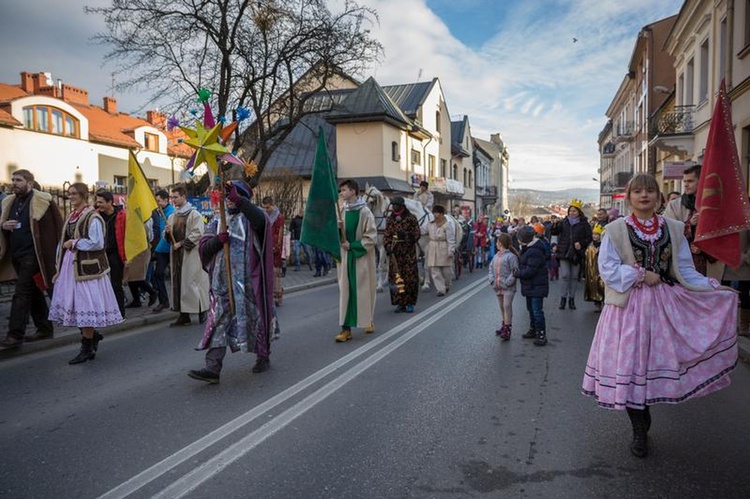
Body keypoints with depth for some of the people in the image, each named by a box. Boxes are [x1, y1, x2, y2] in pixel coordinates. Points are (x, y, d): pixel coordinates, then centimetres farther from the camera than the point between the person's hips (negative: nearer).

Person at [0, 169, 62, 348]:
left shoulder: (43, 201, -9)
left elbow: (58, 225, -9)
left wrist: (55, 250, -13)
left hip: (32, 255, -8)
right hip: (16, 255, 8)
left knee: (22, 294, -9)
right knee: (33, 293, 14)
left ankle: (15, 335, -5)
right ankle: (45, 328, 24)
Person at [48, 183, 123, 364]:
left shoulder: (92, 217, -11)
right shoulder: (71, 216, 14)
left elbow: (97, 243, -19)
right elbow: (63, 243, 17)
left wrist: (74, 243, -11)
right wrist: (59, 269, 15)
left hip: (86, 268, -8)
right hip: (71, 266, 8)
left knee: (85, 307, -1)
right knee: (74, 306, 11)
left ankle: (87, 349, 10)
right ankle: (93, 336, 29)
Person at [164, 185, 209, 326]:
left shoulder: (194, 214, -5)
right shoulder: (172, 217, 14)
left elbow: (197, 234, -13)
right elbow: (169, 238, 19)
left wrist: (181, 243, -14)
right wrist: (167, 232, -3)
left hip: (191, 254, -6)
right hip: (176, 254, 6)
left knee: (192, 282, -5)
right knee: (178, 283, 5)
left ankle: (202, 312, 5)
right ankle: (184, 314, 9)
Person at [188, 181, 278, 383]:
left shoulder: (250, 217, 1)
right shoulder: (217, 221, 14)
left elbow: (261, 219, -24)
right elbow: (203, 248, 6)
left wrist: (239, 199, -33)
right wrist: (217, 240, -15)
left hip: (247, 281, -3)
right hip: (222, 281, 4)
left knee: (255, 318, 8)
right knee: (218, 322, -3)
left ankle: (263, 356, 28)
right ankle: (213, 367, -5)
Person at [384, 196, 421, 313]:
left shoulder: (411, 218, 0)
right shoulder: (389, 219, 12)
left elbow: (417, 234, -2)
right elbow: (386, 235, 11)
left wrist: (406, 235, -19)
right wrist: (387, 245, -7)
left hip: (408, 252, -3)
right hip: (394, 253, 3)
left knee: (410, 276, -2)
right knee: (395, 277, 1)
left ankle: (410, 303, 8)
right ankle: (400, 303, 12)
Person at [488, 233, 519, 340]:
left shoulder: (511, 256, -12)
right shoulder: (496, 256, 11)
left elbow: (515, 271, -15)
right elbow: (491, 268, 14)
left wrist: (508, 282, -20)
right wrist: (492, 280, 0)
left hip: (508, 288, -7)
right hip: (498, 287, 8)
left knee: (507, 306, -10)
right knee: (502, 307, 16)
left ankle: (507, 329, -8)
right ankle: (504, 325, 29)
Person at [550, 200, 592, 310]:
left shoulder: (584, 224, 2)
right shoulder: (564, 222, 7)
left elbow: (589, 238, 1)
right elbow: (554, 232, 3)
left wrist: (581, 244, -16)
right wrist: (555, 225, -17)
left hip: (576, 253, 0)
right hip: (564, 252, 0)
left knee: (574, 276, 7)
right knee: (565, 275, -5)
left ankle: (571, 298, 16)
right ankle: (563, 297, 6)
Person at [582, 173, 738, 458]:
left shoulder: (673, 229, 6)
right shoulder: (616, 230, -3)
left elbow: (685, 271, 5)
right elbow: (608, 269, -8)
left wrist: (714, 288, -6)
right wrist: (642, 275, -13)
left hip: (663, 306, 3)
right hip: (629, 306, -2)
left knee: (654, 362, 7)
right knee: (629, 364, 1)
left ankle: (642, 425, 29)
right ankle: (639, 432, 18)